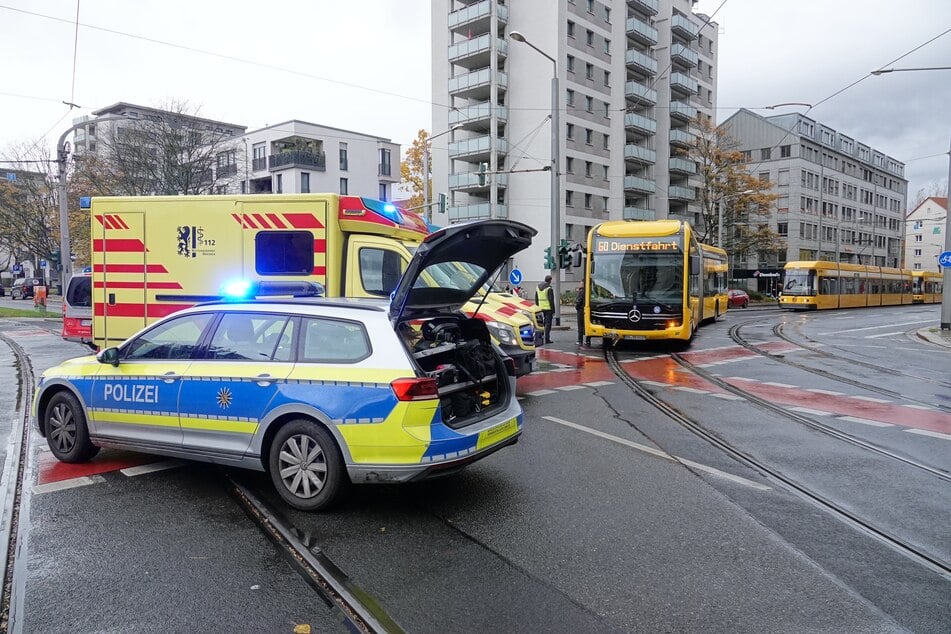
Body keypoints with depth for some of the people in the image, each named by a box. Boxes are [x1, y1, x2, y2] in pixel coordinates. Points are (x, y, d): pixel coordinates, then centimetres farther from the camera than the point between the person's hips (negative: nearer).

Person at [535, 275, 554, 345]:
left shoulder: (538, 287, 9)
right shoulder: (549, 289, -13)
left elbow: (536, 299, 13)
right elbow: (551, 300, -15)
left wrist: (538, 307, 20)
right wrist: (553, 310, -9)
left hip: (541, 308, 6)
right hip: (548, 308, -6)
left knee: (543, 323, 15)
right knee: (548, 324, -2)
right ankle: (547, 339, -3)